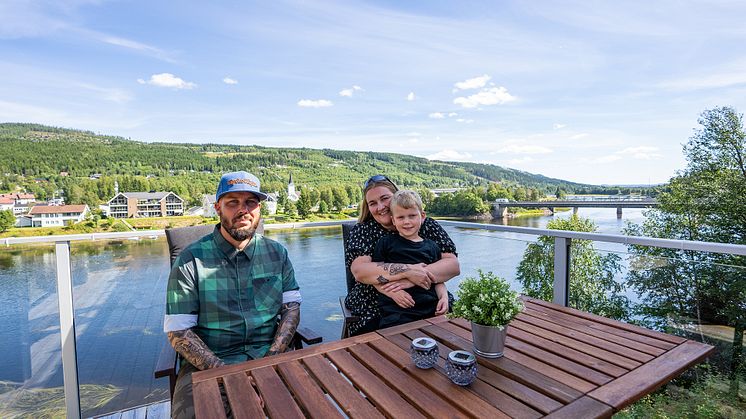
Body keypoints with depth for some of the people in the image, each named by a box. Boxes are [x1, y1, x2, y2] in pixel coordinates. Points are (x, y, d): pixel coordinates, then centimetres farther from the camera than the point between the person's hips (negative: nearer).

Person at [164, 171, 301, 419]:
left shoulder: (277, 253, 4)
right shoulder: (191, 260, -4)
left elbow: (291, 307, 4)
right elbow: (178, 332, -5)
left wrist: (272, 357, -11)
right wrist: (221, 371, -16)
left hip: (268, 355, 2)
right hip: (208, 363, -1)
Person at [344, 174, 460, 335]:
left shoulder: (427, 225, 2)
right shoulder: (362, 230, 0)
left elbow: (453, 265, -8)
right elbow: (359, 271, -16)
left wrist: (412, 280, -23)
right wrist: (407, 271, -24)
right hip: (375, 308, -2)